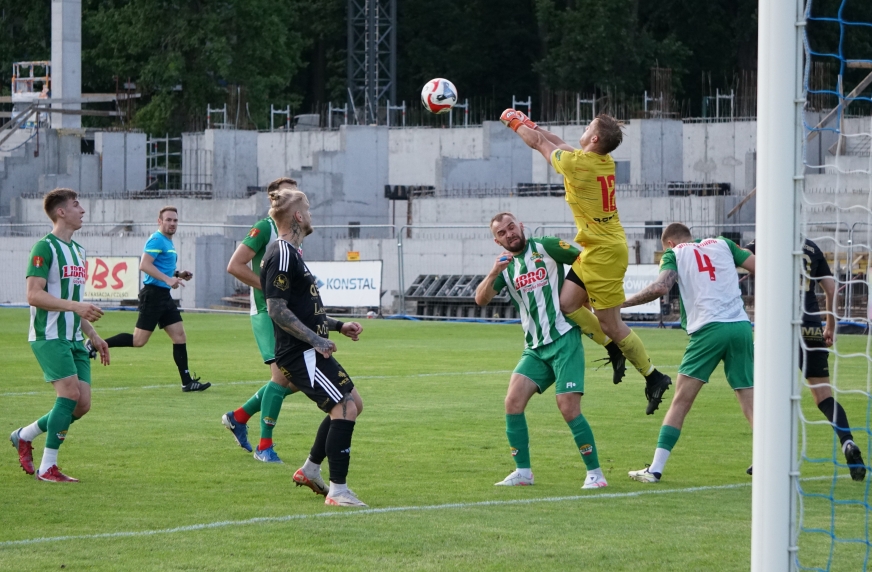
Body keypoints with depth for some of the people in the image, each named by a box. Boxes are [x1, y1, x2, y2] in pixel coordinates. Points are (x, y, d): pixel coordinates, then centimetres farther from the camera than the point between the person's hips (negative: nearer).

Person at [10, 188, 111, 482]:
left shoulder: (77, 250, 18)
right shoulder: (45, 248, -10)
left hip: (73, 338, 8)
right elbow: (34, 295, -18)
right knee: (70, 393, -18)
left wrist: (93, 335, 23)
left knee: (82, 404, 0)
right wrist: (75, 306, -26)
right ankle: (47, 468, -9)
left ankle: (24, 435, 21)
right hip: (49, 336, -8)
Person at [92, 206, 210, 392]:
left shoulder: (168, 242, 19)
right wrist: (168, 279, -28)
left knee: (179, 336, 4)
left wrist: (178, 275, 15)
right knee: (139, 340, -10)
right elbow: (144, 265, -23)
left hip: (164, 296, 10)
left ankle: (187, 382, 5)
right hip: (153, 293, -10)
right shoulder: (157, 240, -11)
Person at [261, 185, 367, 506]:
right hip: (299, 356, -11)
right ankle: (338, 491, -12)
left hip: (312, 352, 11)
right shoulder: (282, 255, -16)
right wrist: (315, 339, -23)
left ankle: (310, 470, 27)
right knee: (344, 409, -16)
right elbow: (276, 309, -22)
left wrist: (338, 326, 21)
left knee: (353, 403, 17)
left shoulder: (291, 254, 18)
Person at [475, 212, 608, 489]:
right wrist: (493, 273, -15)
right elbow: (481, 299, 1)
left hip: (564, 340, -6)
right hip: (535, 348, 6)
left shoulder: (546, 247, -2)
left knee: (569, 408, -13)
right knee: (513, 401, -10)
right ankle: (523, 472, 0)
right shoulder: (506, 265, 13)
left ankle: (595, 473, -2)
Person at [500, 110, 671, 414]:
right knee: (567, 303, 8)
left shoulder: (577, 163, -20)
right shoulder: (605, 162, 5)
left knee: (610, 324, -2)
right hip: (593, 250, 9)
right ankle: (614, 350, 17)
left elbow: (539, 143, -3)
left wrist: (516, 123, 13)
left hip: (604, 252, -9)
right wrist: (530, 124, 27)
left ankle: (654, 377, 6)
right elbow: (559, 143, 22)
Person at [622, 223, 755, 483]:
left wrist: (622, 303, -2)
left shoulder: (674, 253, 9)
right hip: (741, 326, 3)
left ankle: (655, 469, 0)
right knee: (750, 402, 7)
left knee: (680, 402, 2)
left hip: (708, 329, -3)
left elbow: (661, 286, -9)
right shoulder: (722, 244, 19)